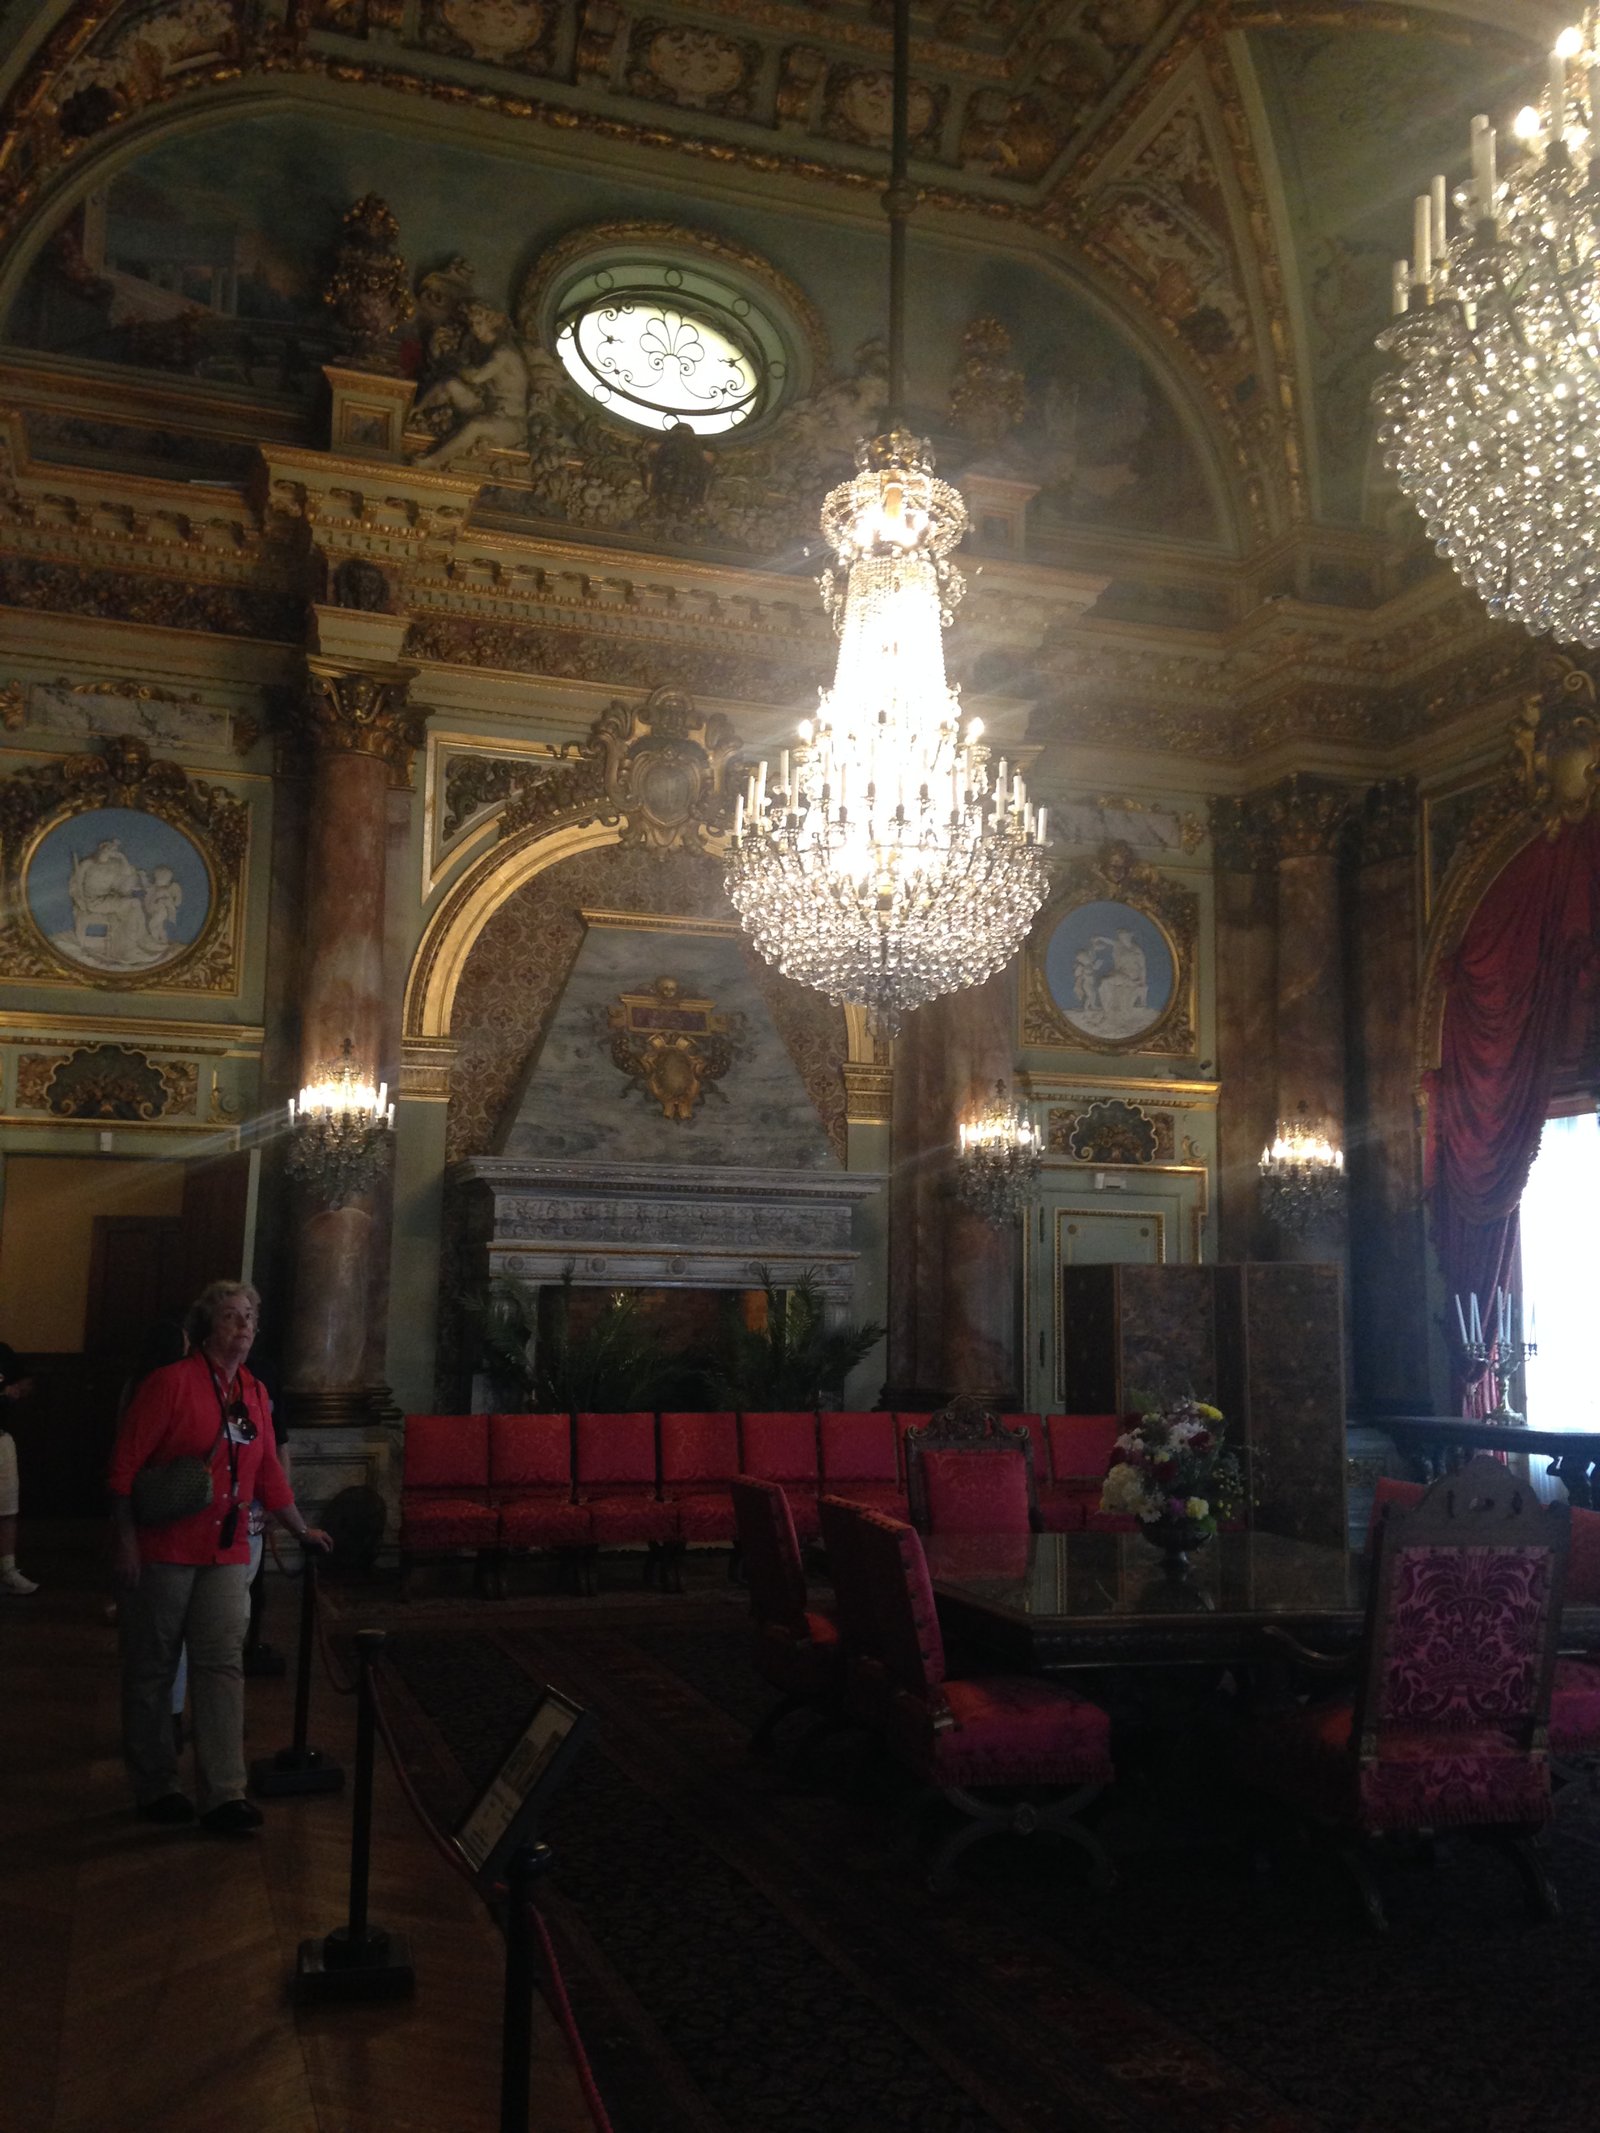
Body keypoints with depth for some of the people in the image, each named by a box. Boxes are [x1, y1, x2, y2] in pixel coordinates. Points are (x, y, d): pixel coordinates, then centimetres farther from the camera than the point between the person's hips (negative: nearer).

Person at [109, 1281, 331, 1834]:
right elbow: (125, 1464, -11)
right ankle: (155, 1786, 19)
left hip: (226, 1556, 5)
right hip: (162, 1553, -5)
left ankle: (224, 1795, -1)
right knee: (152, 1670, 6)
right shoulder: (171, 1383, -8)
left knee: (223, 1668, -1)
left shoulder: (254, 1394, 10)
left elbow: (268, 1474, 19)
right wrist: (127, 1540, -16)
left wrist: (302, 1530, 20)